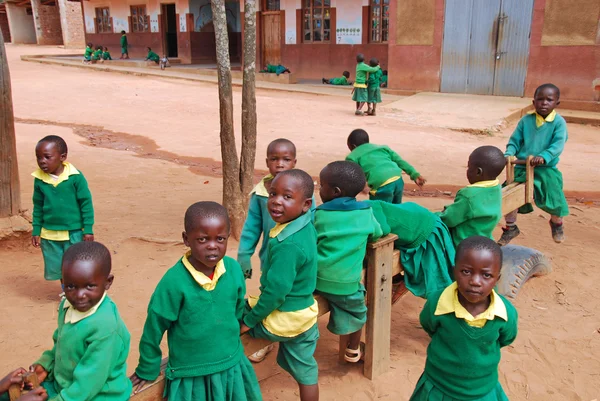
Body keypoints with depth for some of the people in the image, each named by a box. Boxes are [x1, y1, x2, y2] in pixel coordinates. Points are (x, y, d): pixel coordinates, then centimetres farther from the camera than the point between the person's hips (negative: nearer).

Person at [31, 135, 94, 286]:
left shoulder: (75, 177, -16)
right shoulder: (39, 179, -4)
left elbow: (86, 203, -9)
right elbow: (38, 207, 7)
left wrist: (88, 229, -8)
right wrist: (36, 231, 9)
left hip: (74, 233, -4)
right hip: (49, 234, 4)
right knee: (56, 267, 17)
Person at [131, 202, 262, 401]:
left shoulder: (234, 270, -10)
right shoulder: (174, 281, -22)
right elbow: (154, 328, -10)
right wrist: (147, 370, 1)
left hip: (232, 368, 4)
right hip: (191, 376, -3)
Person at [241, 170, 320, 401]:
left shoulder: (287, 245, -31)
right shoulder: (306, 226, -4)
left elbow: (275, 291, -26)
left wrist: (249, 320, -15)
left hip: (282, 320, -9)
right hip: (304, 313, 9)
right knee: (305, 371, 21)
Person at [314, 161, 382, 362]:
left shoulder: (319, 214, -5)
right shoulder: (366, 212, -1)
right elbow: (377, 234, 17)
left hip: (315, 279, 0)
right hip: (346, 283, 1)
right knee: (356, 311, 26)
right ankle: (353, 351, 39)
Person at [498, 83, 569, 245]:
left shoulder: (559, 122, -7)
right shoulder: (526, 120, 1)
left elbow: (558, 145, -19)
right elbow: (514, 141, 4)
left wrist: (543, 156, -35)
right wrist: (508, 154, -16)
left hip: (546, 168, -3)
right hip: (522, 167, 3)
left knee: (553, 195, -11)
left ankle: (556, 222, 26)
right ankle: (510, 227, 19)